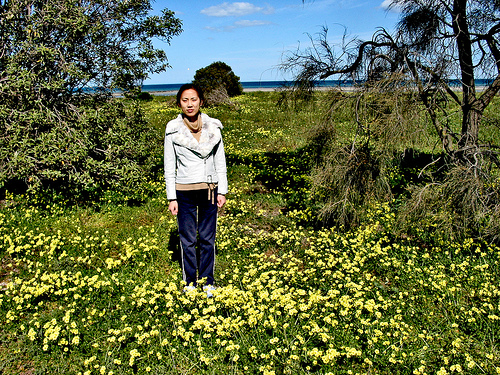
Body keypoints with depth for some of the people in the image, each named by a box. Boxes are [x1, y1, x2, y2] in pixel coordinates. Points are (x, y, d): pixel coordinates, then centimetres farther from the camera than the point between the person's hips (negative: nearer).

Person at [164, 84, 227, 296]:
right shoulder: (173, 130, -5)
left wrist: (222, 191, 3)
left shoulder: (213, 128, -1)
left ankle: (207, 281, 25)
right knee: (187, 239, 7)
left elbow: (220, 162, 5)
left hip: (209, 189, 1)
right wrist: (171, 198, -3)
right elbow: (169, 166, -1)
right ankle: (189, 282, 24)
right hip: (184, 191, -1)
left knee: (208, 238, 9)